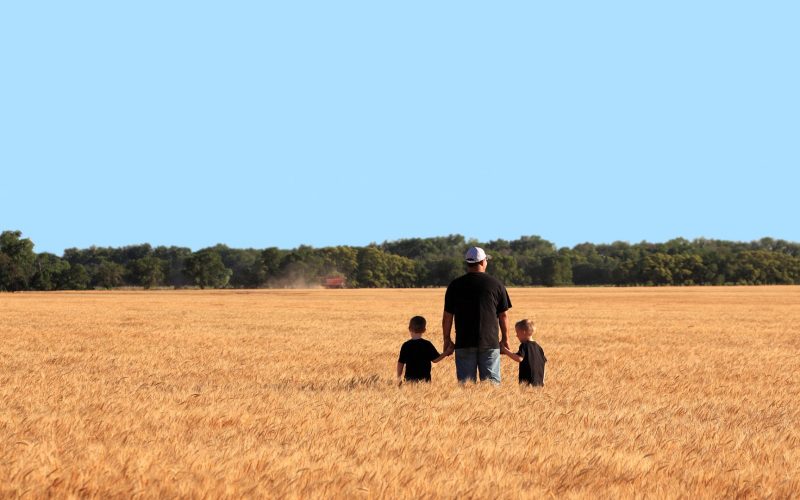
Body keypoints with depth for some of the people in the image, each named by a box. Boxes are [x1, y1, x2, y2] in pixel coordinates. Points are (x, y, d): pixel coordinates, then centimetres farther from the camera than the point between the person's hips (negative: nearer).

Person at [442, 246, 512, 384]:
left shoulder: (455, 285, 2)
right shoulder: (496, 284, 1)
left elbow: (447, 316, 4)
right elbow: (503, 315, 4)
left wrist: (447, 339, 13)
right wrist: (505, 339, 14)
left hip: (464, 342, 1)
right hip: (490, 342, -1)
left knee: (465, 381, 3)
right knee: (492, 381, 2)